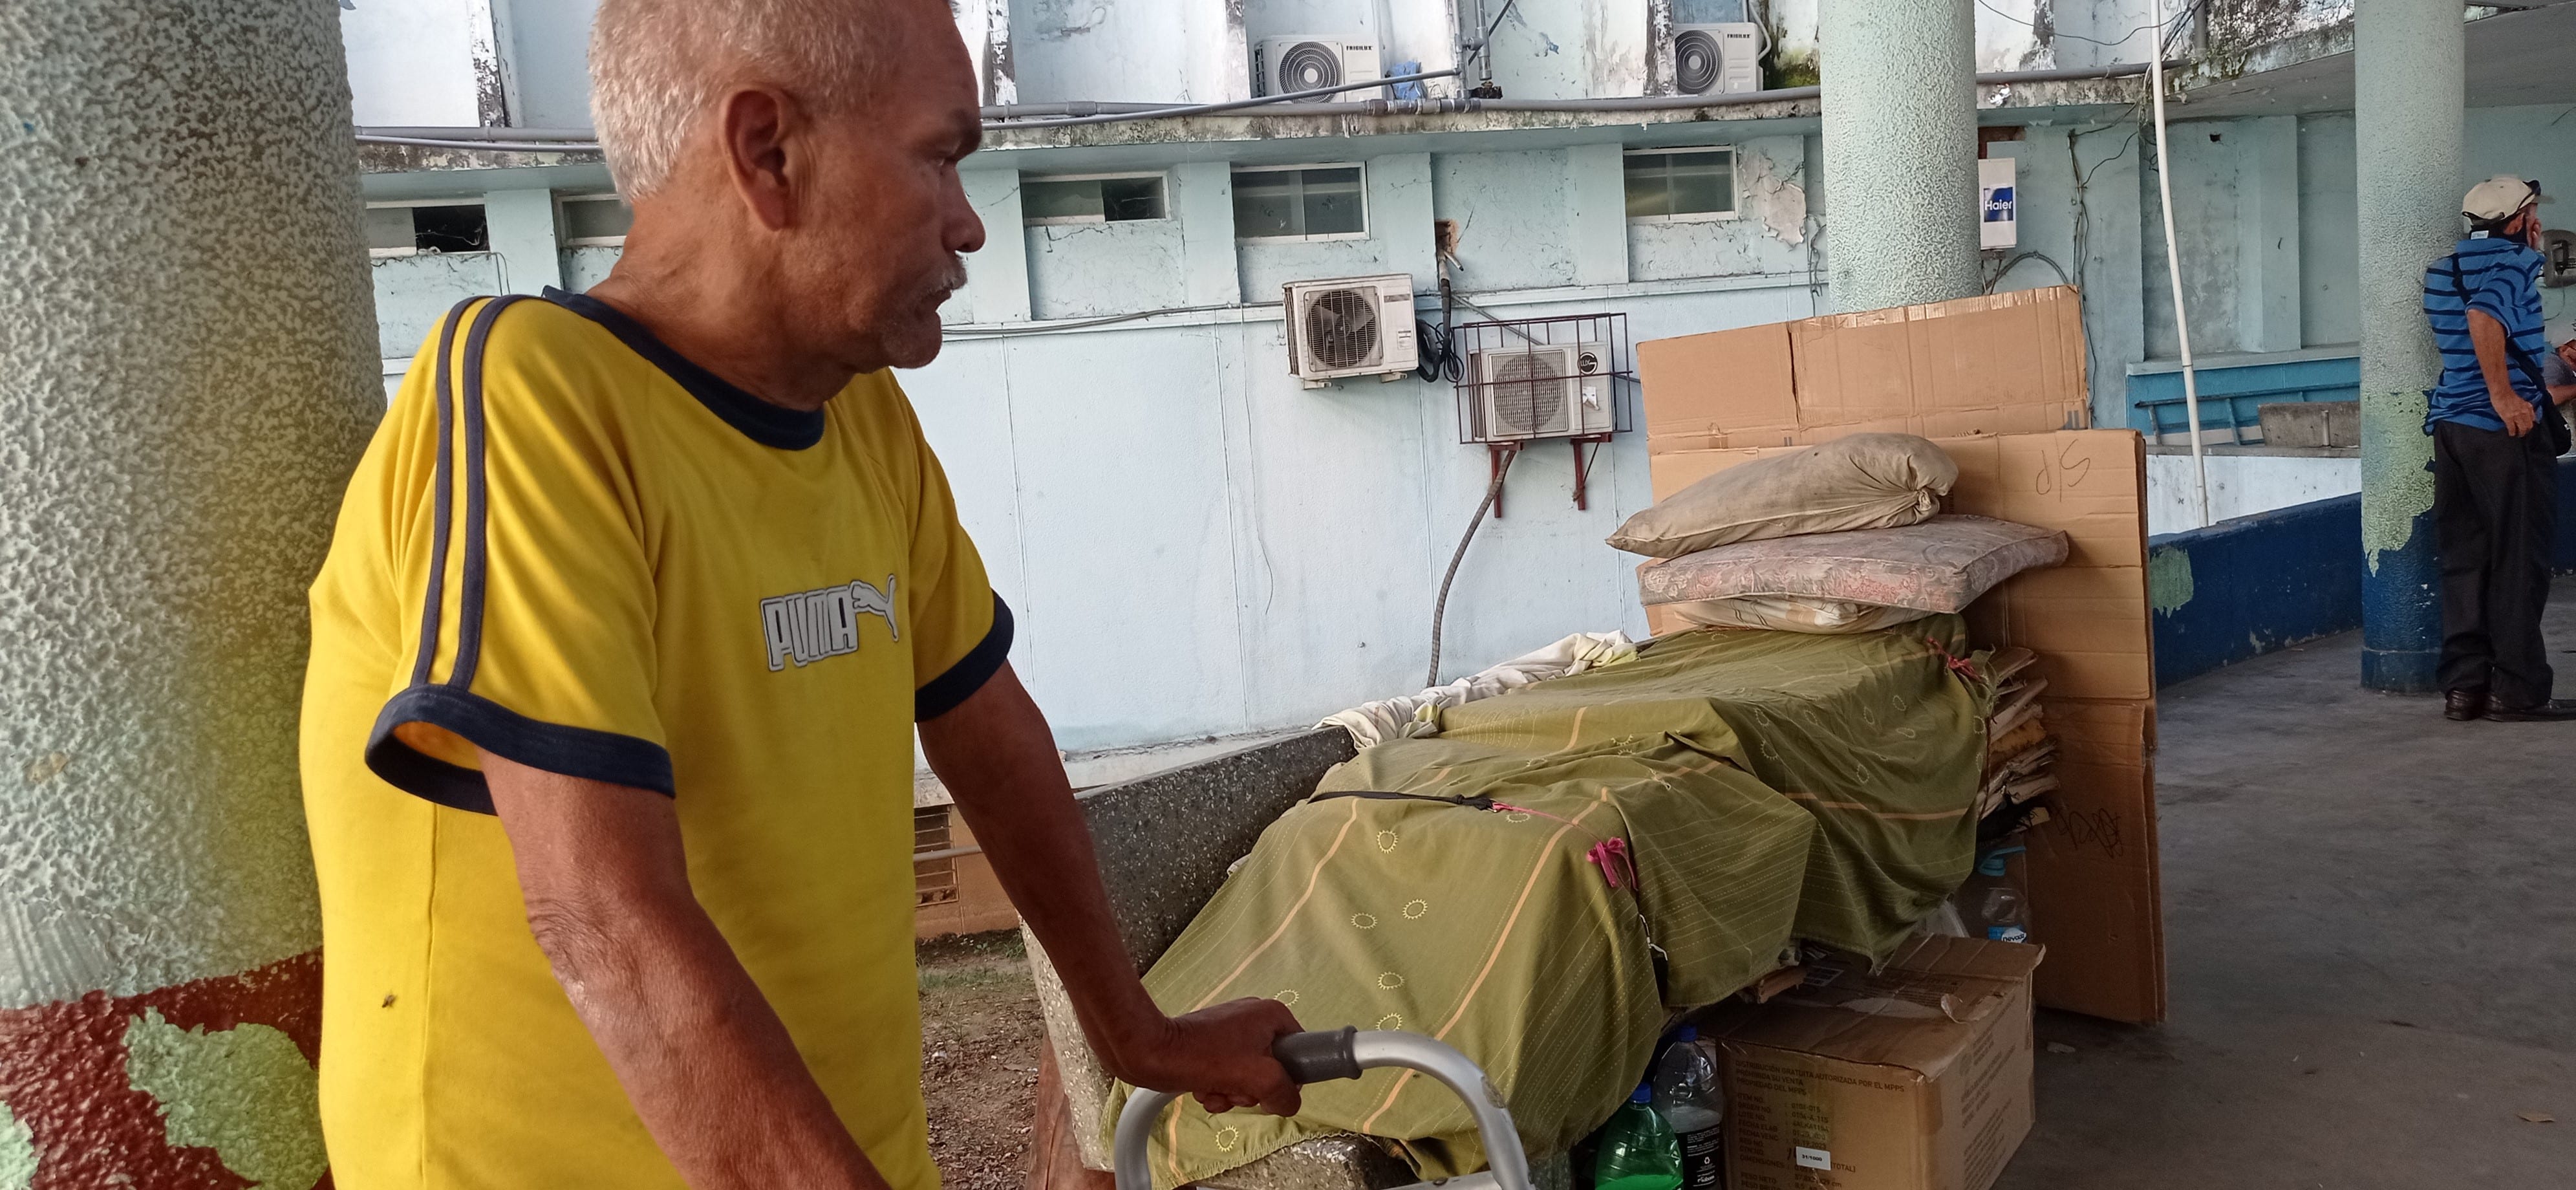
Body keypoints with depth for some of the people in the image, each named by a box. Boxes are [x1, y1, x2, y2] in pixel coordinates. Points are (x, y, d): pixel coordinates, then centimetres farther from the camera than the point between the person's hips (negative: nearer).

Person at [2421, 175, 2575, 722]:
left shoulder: (2445, 270, 17)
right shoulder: (2515, 261, -8)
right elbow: (2484, 315, -27)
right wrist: (2504, 396, -26)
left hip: (2451, 425, 8)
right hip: (2507, 429, -8)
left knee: (2465, 560, 8)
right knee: (2519, 563, -1)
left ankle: (2463, 685, 8)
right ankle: (2517, 689, 2)